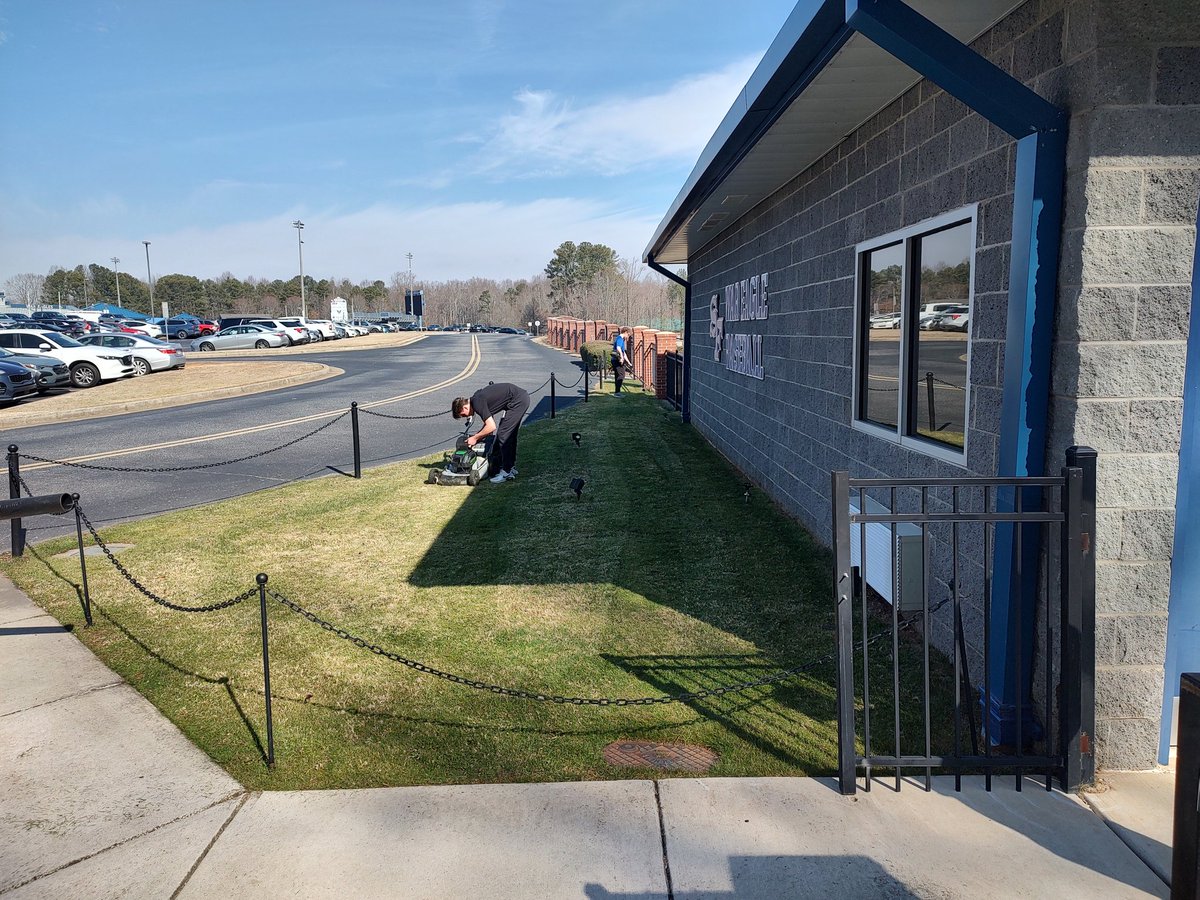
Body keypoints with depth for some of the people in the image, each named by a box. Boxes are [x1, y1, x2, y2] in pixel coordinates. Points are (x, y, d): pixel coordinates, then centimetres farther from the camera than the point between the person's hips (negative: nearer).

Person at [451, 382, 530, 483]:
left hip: (518, 401, -10)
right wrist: (476, 436, 14)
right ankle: (511, 467, 26)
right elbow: (489, 422, 21)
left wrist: (475, 438, -8)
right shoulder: (476, 398, 12)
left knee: (503, 435, -7)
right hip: (521, 397, 10)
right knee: (509, 435, 17)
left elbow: (491, 426, -20)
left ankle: (507, 472, -2)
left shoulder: (477, 403, -16)